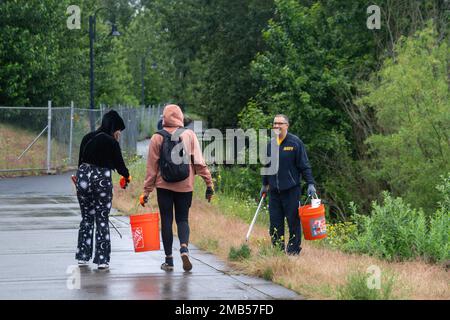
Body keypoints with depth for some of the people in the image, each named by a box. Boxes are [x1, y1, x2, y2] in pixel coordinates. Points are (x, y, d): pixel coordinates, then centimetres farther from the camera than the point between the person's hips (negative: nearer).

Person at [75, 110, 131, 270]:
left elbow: (81, 161, 12)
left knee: (86, 218, 15)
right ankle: (102, 259, 3)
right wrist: (126, 176, 18)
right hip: (102, 180, -5)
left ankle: (83, 257, 15)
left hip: (83, 177, 5)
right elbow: (119, 164, -2)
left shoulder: (87, 138, 8)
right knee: (102, 220, 4)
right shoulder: (111, 142, -9)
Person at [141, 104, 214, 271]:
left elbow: (151, 167, -1)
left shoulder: (157, 138, -3)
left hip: (164, 186, -1)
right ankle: (184, 248, -16)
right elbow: (199, 162, -4)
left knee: (166, 220, 7)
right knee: (182, 219, 11)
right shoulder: (189, 135, -2)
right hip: (185, 186, 1)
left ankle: (169, 260, 7)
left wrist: (146, 191, 4)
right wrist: (209, 183, 0)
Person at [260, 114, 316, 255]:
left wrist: (310, 183, -10)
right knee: (275, 223, 5)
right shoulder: (271, 144, 10)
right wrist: (265, 184, 25)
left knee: (293, 221, -1)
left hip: (291, 189, -5)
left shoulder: (295, 143, -5)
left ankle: (293, 251, 7)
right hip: (274, 191, 5)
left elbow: (304, 165, -4)